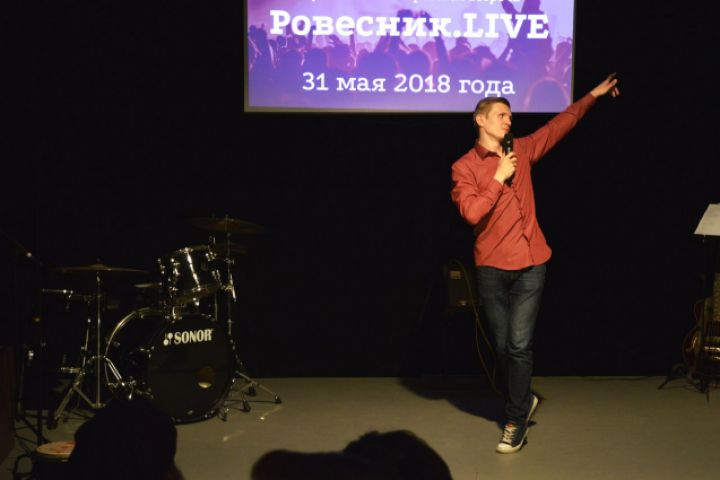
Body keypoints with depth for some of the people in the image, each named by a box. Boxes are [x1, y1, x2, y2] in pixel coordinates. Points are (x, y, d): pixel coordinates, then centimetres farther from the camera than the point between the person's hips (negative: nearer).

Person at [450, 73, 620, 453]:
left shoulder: (521, 150, 10)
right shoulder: (464, 167, -2)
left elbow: (559, 125, 21)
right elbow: (472, 213, -16)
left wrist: (593, 95, 23)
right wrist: (499, 178, -12)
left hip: (531, 265, 1)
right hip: (492, 268, -1)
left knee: (518, 346, -6)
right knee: (502, 346, 8)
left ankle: (516, 422, 5)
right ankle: (523, 401, 32)